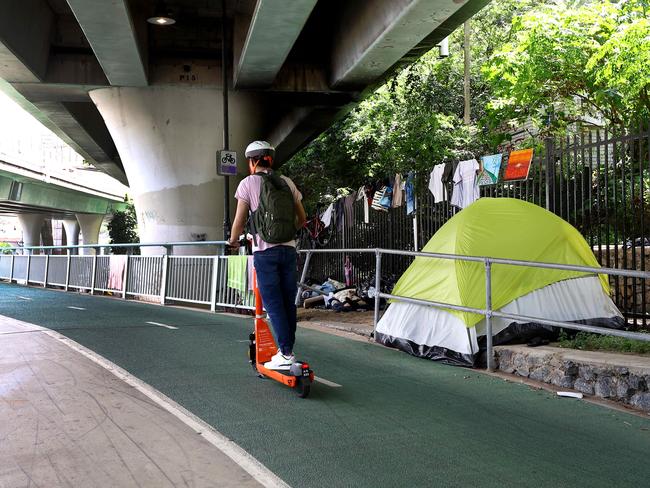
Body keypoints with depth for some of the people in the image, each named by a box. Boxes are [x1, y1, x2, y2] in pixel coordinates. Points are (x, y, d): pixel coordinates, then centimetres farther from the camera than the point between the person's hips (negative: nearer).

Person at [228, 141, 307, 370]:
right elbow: (302, 219, 14)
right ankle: (289, 350, 17)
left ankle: (285, 354, -2)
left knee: (273, 303, 0)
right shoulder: (287, 182, 11)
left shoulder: (248, 183, -1)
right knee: (288, 301, 10)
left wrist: (233, 240, 16)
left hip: (265, 251, -4)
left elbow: (239, 220, -2)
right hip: (288, 249, 4)